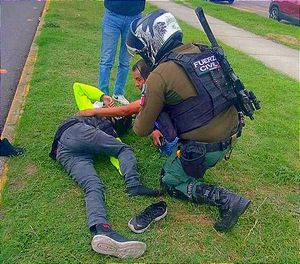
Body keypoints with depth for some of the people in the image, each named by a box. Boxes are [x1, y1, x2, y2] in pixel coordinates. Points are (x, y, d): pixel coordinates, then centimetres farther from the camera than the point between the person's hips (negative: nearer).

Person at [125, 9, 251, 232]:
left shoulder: (159, 76, -16)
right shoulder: (203, 51, 4)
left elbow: (142, 130, -7)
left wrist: (139, 124, 19)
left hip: (206, 147, -8)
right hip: (232, 135, 8)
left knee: (171, 182, 17)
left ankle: (226, 199, 0)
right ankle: (197, 168, 28)